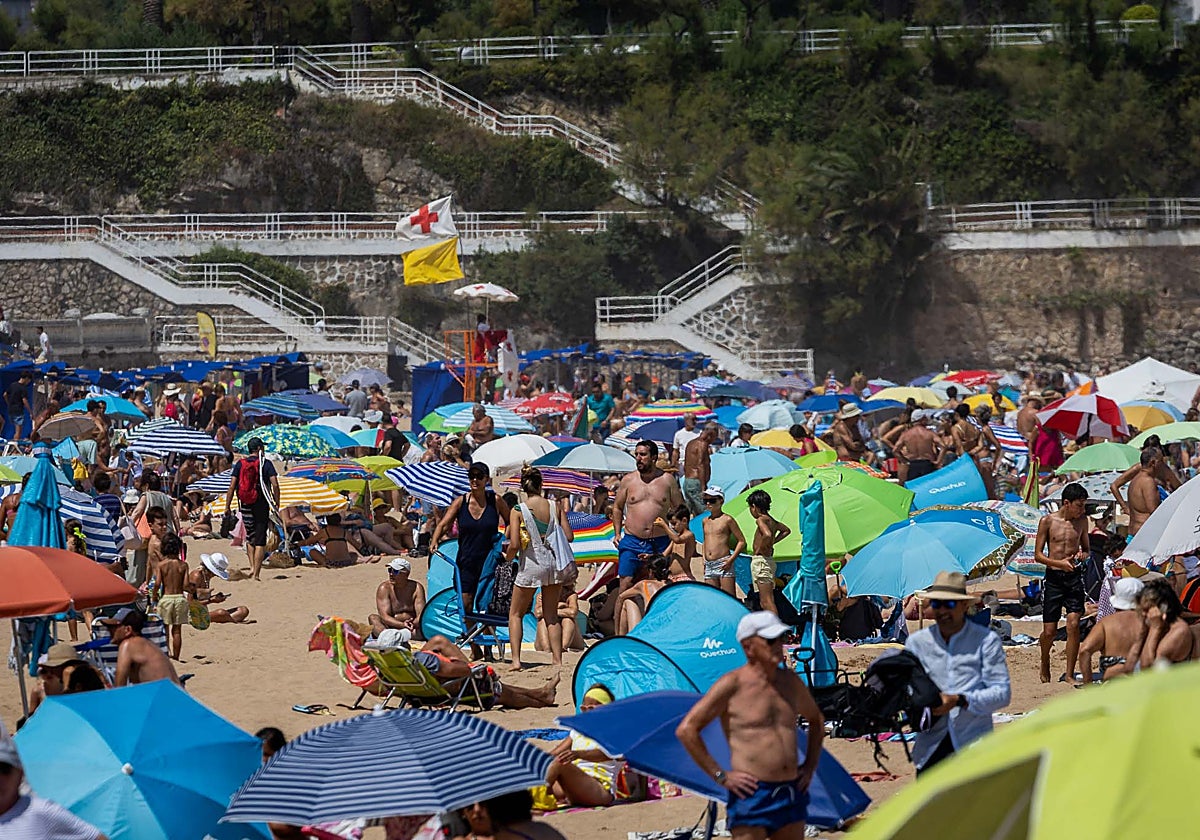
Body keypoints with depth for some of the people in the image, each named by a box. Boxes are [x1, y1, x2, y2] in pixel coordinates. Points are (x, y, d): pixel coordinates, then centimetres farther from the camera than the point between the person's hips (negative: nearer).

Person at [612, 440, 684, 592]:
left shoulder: (667, 480, 4)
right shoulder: (628, 480, 6)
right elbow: (617, 507, 15)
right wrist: (617, 534, 6)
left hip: (660, 543, 0)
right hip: (632, 541, 0)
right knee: (626, 583, -8)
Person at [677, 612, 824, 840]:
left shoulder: (789, 681, 12)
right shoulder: (733, 684, -7)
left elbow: (816, 720, 32)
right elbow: (686, 730, -9)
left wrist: (810, 765, 18)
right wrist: (720, 776, -10)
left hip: (792, 794, 6)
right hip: (751, 795, -6)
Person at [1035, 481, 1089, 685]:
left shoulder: (1082, 521, 6)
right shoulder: (1048, 521, -4)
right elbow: (1038, 555, -2)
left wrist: (1084, 554, -6)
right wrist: (1059, 563, -18)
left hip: (1074, 576, 2)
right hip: (1053, 577, -2)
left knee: (1073, 624, -11)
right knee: (1049, 631, 1)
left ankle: (1069, 674, -4)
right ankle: (1045, 664, 30)